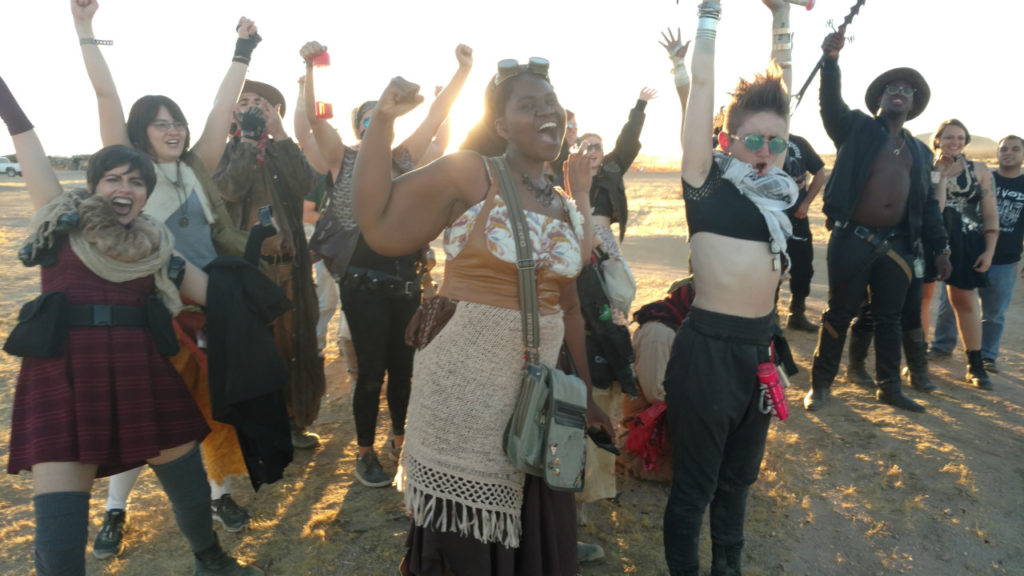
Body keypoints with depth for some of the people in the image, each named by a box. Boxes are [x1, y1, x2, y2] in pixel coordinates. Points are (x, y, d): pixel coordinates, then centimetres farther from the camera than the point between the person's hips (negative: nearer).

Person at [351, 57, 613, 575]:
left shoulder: (566, 210, 9)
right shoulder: (468, 173, -9)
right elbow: (378, 227, -16)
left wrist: (585, 390, 16)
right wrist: (383, 120, -20)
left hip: (538, 389, 6)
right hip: (465, 384, -5)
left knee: (533, 529, 19)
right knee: (460, 530, 10)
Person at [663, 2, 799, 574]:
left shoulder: (776, 183, 7)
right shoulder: (708, 181, -7)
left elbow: (780, 91, 12)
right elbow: (703, 83, -7)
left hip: (763, 344, 6)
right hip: (710, 346, -6)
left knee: (740, 474, 21)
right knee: (695, 482, 7)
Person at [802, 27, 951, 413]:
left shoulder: (920, 152, 17)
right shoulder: (857, 128, 4)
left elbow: (928, 203, 18)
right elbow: (831, 105, -15)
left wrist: (938, 249, 12)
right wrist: (831, 60, -30)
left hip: (897, 244, 5)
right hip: (853, 239, -5)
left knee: (889, 318, 13)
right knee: (840, 313, 3)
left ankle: (889, 387, 25)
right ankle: (821, 384, 15)